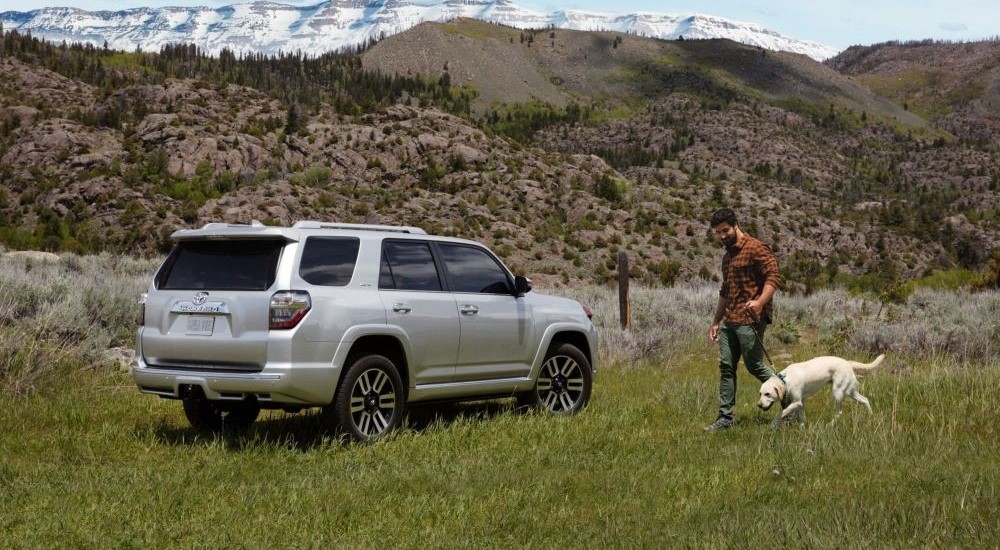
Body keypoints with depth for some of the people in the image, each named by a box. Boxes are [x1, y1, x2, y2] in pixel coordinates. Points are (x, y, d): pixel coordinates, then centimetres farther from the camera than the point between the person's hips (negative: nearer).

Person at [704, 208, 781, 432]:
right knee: (726, 367, 5)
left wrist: (759, 302, -32)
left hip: (750, 320, -8)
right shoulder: (727, 256, 20)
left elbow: (774, 276, -17)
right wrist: (716, 321, 26)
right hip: (729, 321, 8)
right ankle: (725, 417, 8)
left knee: (755, 365, -3)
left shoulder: (756, 249, -7)